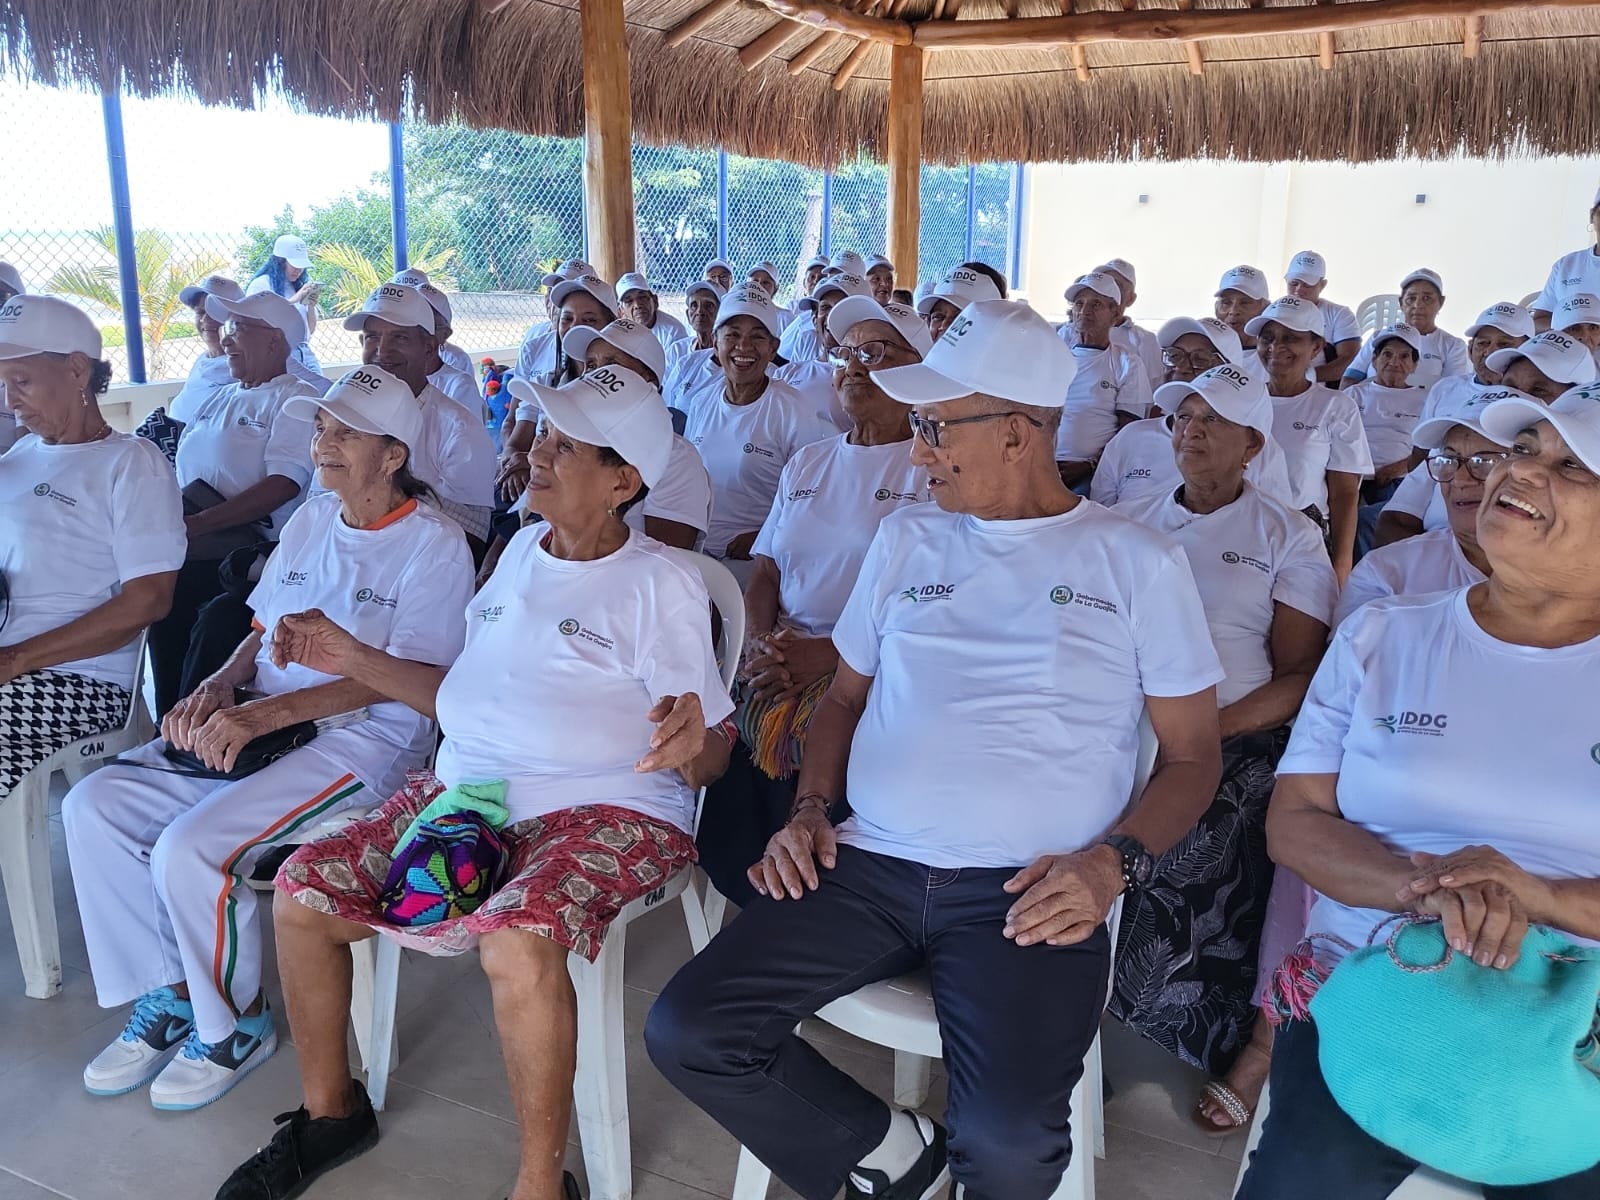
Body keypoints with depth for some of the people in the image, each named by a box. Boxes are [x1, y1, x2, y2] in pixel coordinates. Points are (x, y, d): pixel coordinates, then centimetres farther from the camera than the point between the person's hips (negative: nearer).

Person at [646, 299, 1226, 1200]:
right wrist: (810, 809, 3)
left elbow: (1194, 755, 6)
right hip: (869, 864, 4)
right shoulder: (907, 538, 13)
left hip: (1028, 889, -3)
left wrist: (1114, 861, -12)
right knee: (686, 1033, -12)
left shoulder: (1138, 562, 3)